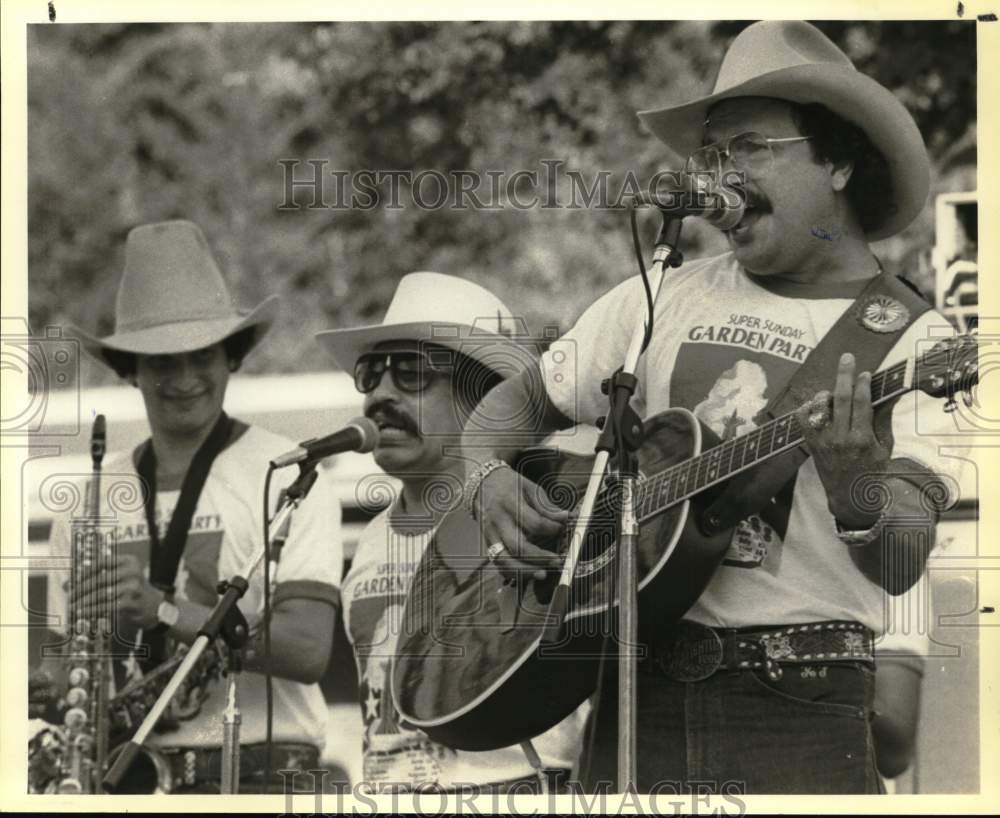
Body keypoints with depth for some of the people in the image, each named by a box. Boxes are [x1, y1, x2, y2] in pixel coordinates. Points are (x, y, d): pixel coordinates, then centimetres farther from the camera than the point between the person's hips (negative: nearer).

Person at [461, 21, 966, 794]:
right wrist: (490, 480, -1)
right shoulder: (664, 297, 12)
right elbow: (520, 401, 21)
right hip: (642, 696, 4)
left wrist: (855, 488, -32)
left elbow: (902, 568, -11)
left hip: (801, 706, -4)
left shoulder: (910, 340, -1)